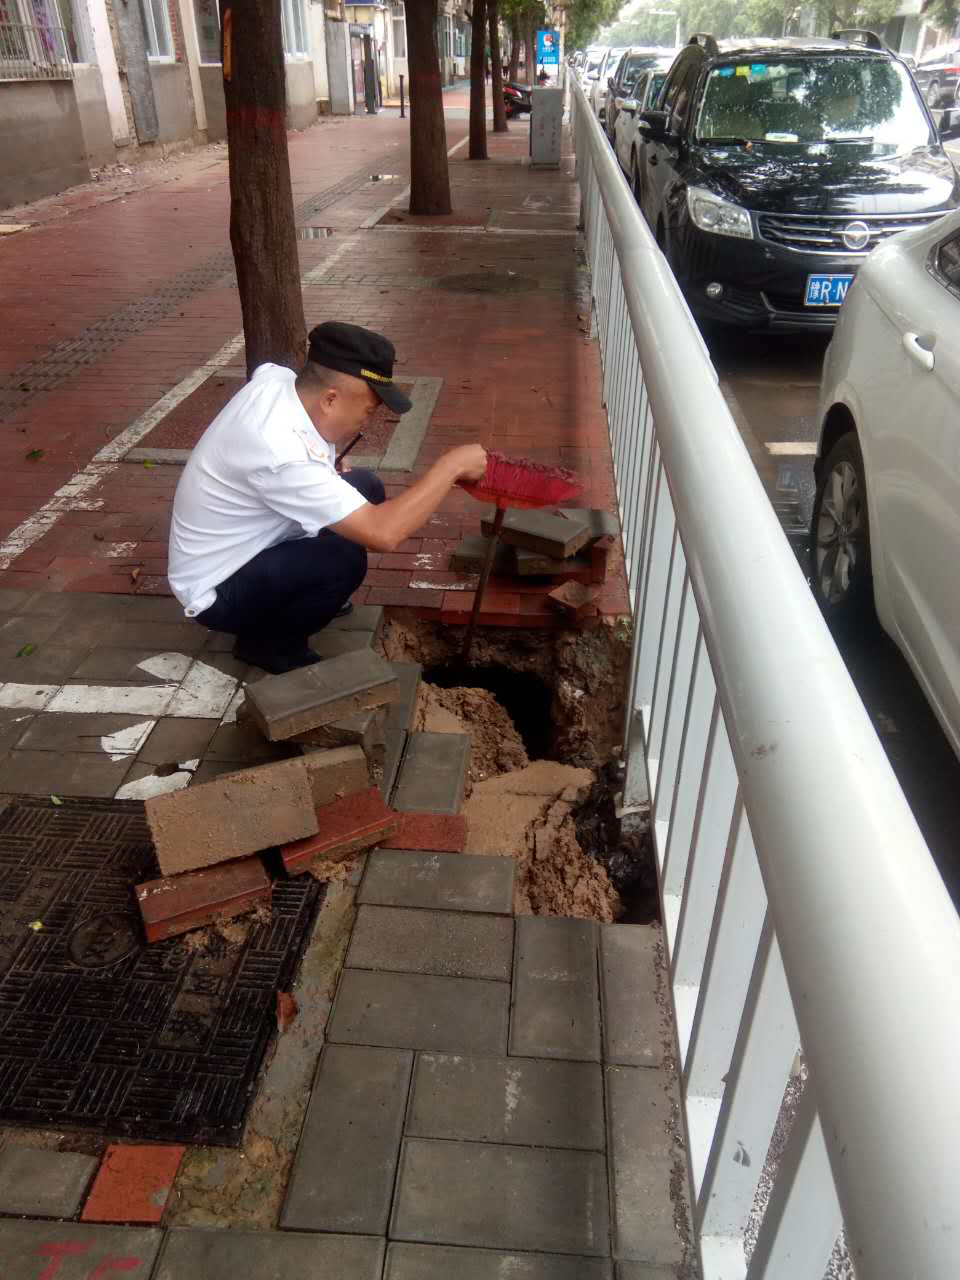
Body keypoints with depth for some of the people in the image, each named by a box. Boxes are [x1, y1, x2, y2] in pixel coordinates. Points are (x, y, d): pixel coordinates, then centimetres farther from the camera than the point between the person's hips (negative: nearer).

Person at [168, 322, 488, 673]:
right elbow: (383, 533, -39)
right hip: (216, 592, -9)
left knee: (365, 488, 1)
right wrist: (452, 465, -28)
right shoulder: (281, 455, -37)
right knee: (344, 559, -30)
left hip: (244, 546, 9)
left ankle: (302, 595, 17)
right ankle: (270, 644, -3)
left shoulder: (276, 377, -12)